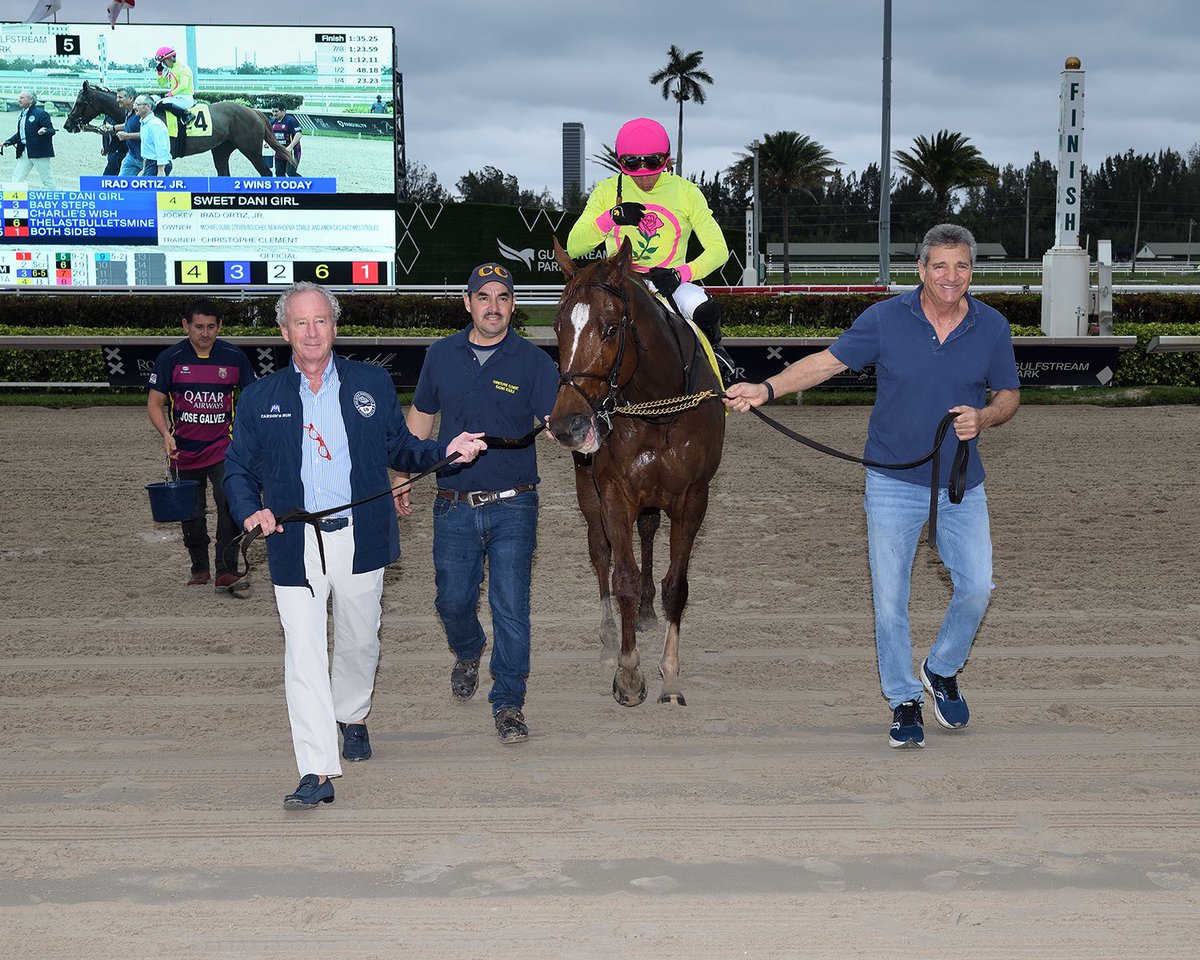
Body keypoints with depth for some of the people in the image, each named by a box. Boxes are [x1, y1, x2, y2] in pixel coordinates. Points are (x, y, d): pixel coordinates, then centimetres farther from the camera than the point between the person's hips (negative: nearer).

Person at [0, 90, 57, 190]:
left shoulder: (40, 114, -11)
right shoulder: (22, 115, 13)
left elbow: (51, 130, -15)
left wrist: (44, 132, -35)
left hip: (39, 151, -8)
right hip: (25, 151, 8)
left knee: (47, 179, 0)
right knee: (17, 178, 5)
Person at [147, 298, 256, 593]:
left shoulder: (234, 357, -1)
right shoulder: (170, 358, -3)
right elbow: (155, 402, 0)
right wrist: (166, 435, -16)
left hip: (223, 447, -1)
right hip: (185, 451, 1)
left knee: (230, 505, -18)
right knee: (192, 513, 10)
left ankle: (226, 572, -16)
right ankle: (199, 569, 27)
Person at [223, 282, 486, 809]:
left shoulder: (372, 384, 6)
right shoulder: (259, 399, 5)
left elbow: (400, 449, 12)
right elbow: (238, 469, 8)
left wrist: (446, 450, -6)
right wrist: (250, 510, -11)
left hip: (360, 540, 1)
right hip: (295, 545, -1)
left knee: (359, 641, 16)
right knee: (303, 654, -8)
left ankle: (352, 716, 45)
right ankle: (317, 772, -7)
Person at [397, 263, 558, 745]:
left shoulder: (533, 361, -5)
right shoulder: (441, 355, 4)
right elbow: (420, 417, 16)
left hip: (513, 507, -2)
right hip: (454, 505, 3)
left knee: (511, 609, -4)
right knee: (453, 601, 12)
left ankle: (508, 703, 9)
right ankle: (467, 654, 45)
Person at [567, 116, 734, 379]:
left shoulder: (686, 192, 2)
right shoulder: (607, 192, 4)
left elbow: (718, 249, -2)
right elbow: (574, 246, -3)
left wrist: (680, 274, -21)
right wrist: (611, 218, -21)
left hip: (670, 283, 0)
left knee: (706, 311, -32)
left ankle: (712, 347, 4)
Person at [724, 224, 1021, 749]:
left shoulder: (992, 327, -3)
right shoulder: (885, 319, -9)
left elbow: (1008, 395, 6)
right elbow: (828, 360, -5)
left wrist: (982, 418, -16)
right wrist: (766, 388, -17)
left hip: (961, 483, 2)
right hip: (894, 482, -1)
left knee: (977, 586, -2)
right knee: (890, 597, 1)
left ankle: (942, 671, 26)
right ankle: (904, 701, 18)